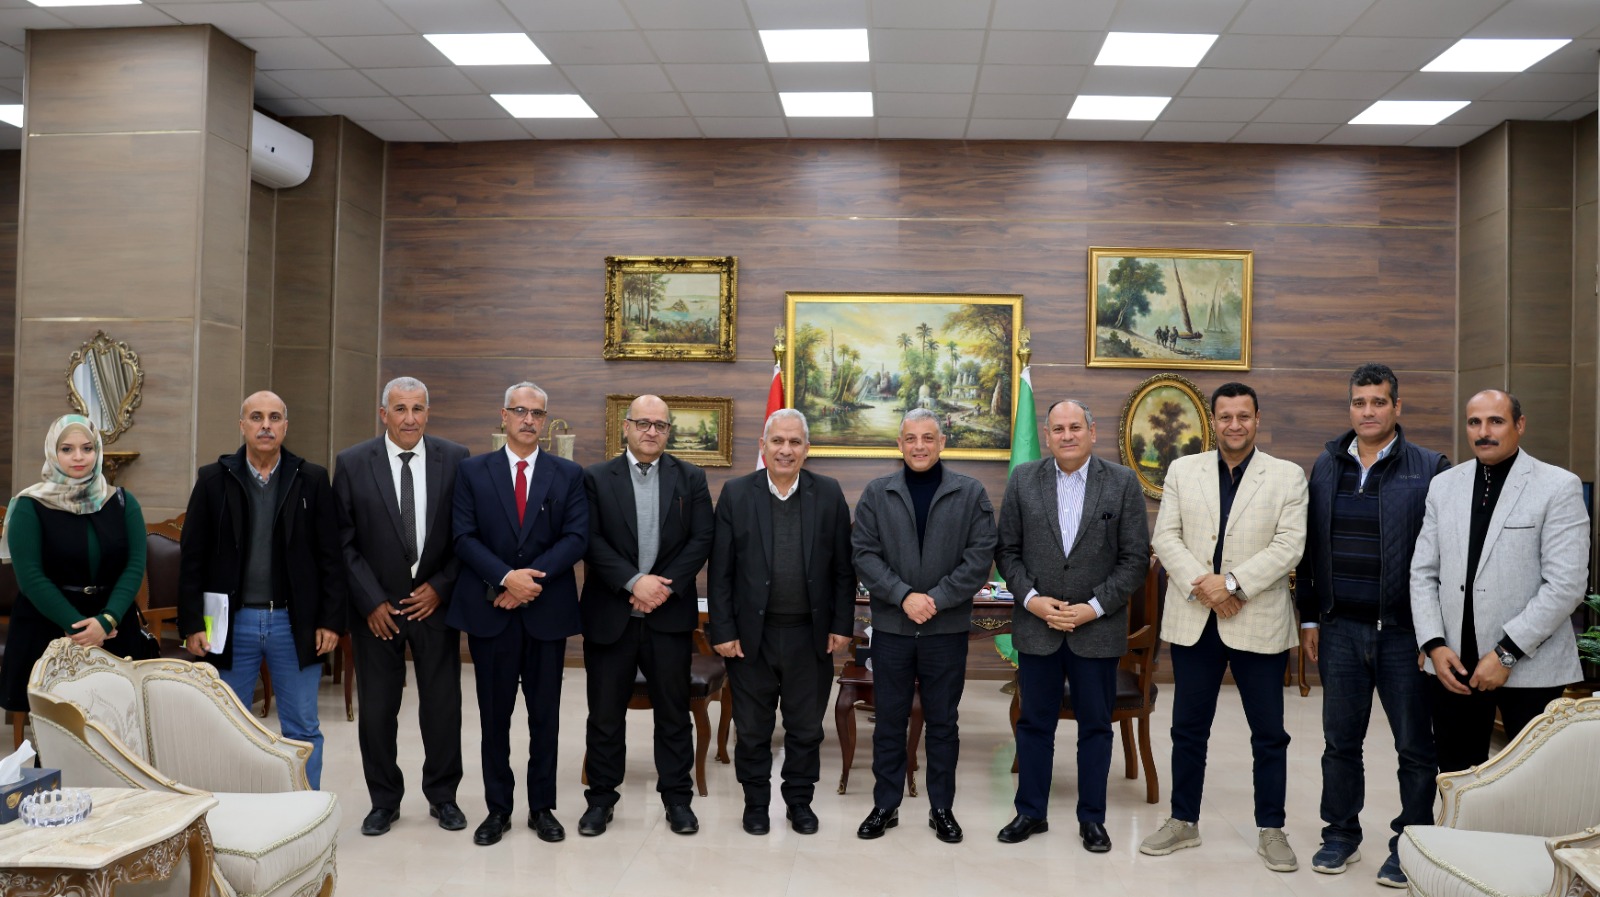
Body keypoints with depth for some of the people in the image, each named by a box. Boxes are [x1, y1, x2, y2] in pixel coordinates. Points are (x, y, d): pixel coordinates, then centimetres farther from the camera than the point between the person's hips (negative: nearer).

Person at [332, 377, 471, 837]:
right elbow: (344, 541, -3)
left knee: (443, 704, 8)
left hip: (434, 600, 0)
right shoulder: (353, 463, -3)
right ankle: (384, 800, 25)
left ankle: (442, 795, 25)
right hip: (376, 606, 0)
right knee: (377, 709, 8)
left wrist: (440, 587, -7)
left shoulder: (455, 459, -2)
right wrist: (371, 601, -8)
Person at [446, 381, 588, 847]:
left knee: (545, 714, 8)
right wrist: (507, 577, -17)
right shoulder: (472, 471, 5)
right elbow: (464, 537, -3)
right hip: (490, 610, 0)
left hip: (548, 610, 0)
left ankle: (542, 807, 20)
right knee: (495, 715, 8)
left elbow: (576, 537, -4)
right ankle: (498, 809, 20)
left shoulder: (568, 474, 5)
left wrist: (533, 577, -16)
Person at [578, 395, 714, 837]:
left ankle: (677, 797, 21)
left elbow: (702, 539, -1)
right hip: (610, 613, -1)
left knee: (674, 710, 8)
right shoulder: (596, 478, 3)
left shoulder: (691, 478, 6)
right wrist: (633, 581, -16)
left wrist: (665, 587, -11)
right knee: (605, 712, 8)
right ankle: (601, 797, 22)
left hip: (669, 614, 1)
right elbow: (591, 540, -6)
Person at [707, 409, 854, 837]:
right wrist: (722, 630, -6)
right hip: (751, 634, -1)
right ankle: (755, 802, 30)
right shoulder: (736, 493, -2)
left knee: (806, 728, 13)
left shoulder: (829, 494, 1)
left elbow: (843, 567, 3)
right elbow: (720, 571, -2)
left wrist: (841, 624, -2)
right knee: (752, 729, 12)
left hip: (810, 635, 1)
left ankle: (800, 801, 31)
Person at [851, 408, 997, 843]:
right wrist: (904, 596, -15)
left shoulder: (971, 493, 1)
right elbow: (864, 554, -3)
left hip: (948, 628, 0)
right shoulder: (876, 493, 3)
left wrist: (936, 599, -14)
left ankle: (942, 808, 23)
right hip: (891, 626, 1)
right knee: (889, 721, 9)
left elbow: (980, 557, -5)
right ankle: (885, 806, 21)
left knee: (943, 722, 10)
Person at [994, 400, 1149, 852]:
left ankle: (1092, 818, 24)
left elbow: (1136, 558, -4)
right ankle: (1031, 812, 25)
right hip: (1036, 625, 1)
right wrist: (1031, 598, -10)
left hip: (1098, 628, -1)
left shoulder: (1123, 483, -2)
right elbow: (1008, 550, 4)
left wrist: (1094, 607, -12)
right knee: (1034, 724, 10)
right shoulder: (1023, 480, 2)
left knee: (1095, 726, 10)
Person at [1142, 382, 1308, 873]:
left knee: (1269, 734, 7)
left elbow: (1289, 545, -8)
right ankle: (1184, 823, 24)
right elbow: (1165, 537, 1)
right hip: (1194, 620, 2)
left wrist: (1232, 583, -17)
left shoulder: (1288, 476, 1)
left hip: (1259, 622, -2)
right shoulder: (1183, 470, 6)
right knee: (1188, 728, 11)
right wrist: (1201, 587, -13)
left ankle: (1271, 831, 22)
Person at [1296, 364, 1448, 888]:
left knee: (1415, 746, 7)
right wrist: (1309, 617, 9)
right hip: (1340, 628, 3)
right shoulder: (1326, 467, 8)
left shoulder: (1429, 469, -5)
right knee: (1340, 741, 11)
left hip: (1404, 629, -3)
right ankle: (1341, 835, 26)